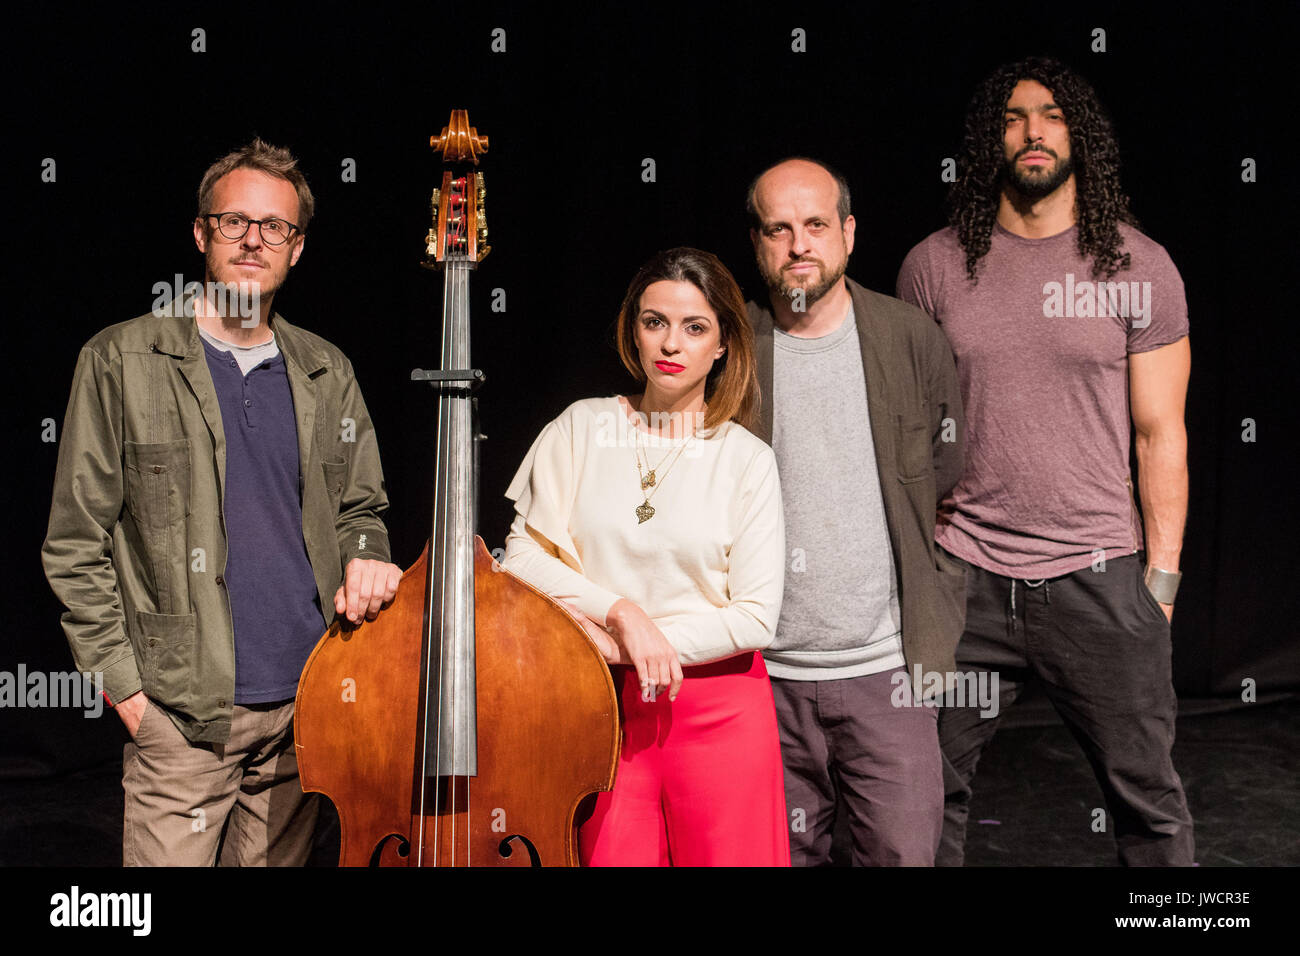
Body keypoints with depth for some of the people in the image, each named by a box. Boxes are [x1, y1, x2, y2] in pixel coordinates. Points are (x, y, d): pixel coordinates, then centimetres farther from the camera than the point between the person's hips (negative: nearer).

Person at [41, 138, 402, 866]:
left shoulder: (327, 373, 10)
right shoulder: (122, 361, -1)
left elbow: (360, 506, 20)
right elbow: (75, 547, -2)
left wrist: (363, 559, -3)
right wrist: (124, 685, -6)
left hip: (305, 706, 4)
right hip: (183, 717, -3)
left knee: (278, 858, 12)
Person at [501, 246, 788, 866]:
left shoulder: (747, 460, -3)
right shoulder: (582, 427, 3)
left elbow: (755, 618, -9)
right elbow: (523, 553, -2)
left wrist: (617, 648, -13)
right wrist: (619, 611, -16)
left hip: (717, 713, -1)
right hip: (603, 708, 1)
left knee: (724, 855, 7)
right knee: (611, 857, 6)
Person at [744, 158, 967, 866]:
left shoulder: (913, 339, 0)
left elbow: (953, 487, 7)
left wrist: (937, 616, 5)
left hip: (886, 668, 0)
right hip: (766, 674, 1)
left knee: (904, 854, 1)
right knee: (786, 854, 13)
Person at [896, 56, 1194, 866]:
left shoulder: (1140, 267, 3)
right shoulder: (934, 266, 4)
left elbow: (1160, 433, 3)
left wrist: (1162, 579, -2)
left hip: (1097, 572, 0)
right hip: (963, 573, 1)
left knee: (1148, 799, 8)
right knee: (933, 790, 9)